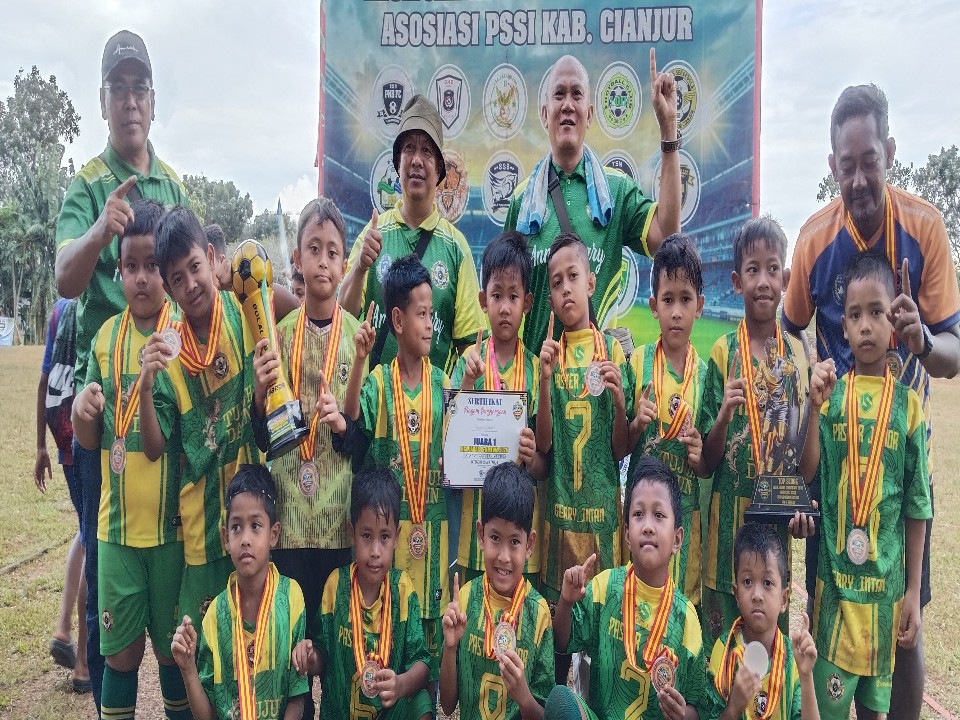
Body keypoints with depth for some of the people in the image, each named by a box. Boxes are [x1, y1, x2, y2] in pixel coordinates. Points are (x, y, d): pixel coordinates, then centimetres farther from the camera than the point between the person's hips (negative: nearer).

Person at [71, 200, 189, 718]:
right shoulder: (106, 336, 3)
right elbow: (90, 439, 9)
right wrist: (82, 411, -12)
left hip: (173, 522, -2)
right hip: (117, 523, 3)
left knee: (173, 648, 12)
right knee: (120, 650, 12)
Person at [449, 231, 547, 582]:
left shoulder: (535, 369, 0)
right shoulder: (469, 362, 0)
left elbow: (544, 469, 3)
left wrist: (533, 459, -20)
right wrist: (467, 382, -17)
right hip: (476, 522, 0)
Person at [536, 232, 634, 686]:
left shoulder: (614, 351, 1)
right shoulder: (550, 353, 3)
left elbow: (622, 450, 0)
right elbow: (543, 444, -4)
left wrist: (619, 400, -18)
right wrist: (544, 381, -17)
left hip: (603, 506, -1)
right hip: (559, 506, 1)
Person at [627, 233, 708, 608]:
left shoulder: (705, 373, 0)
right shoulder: (638, 361, -4)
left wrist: (700, 457, -13)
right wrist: (637, 426, -17)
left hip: (687, 517, 2)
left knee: (686, 600, 10)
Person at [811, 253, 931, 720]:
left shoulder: (908, 403, -3)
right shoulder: (829, 397, -2)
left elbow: (917, 505, 0)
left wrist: (912, 591, 0)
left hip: (887, 581, 0)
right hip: (833, 578, 0)